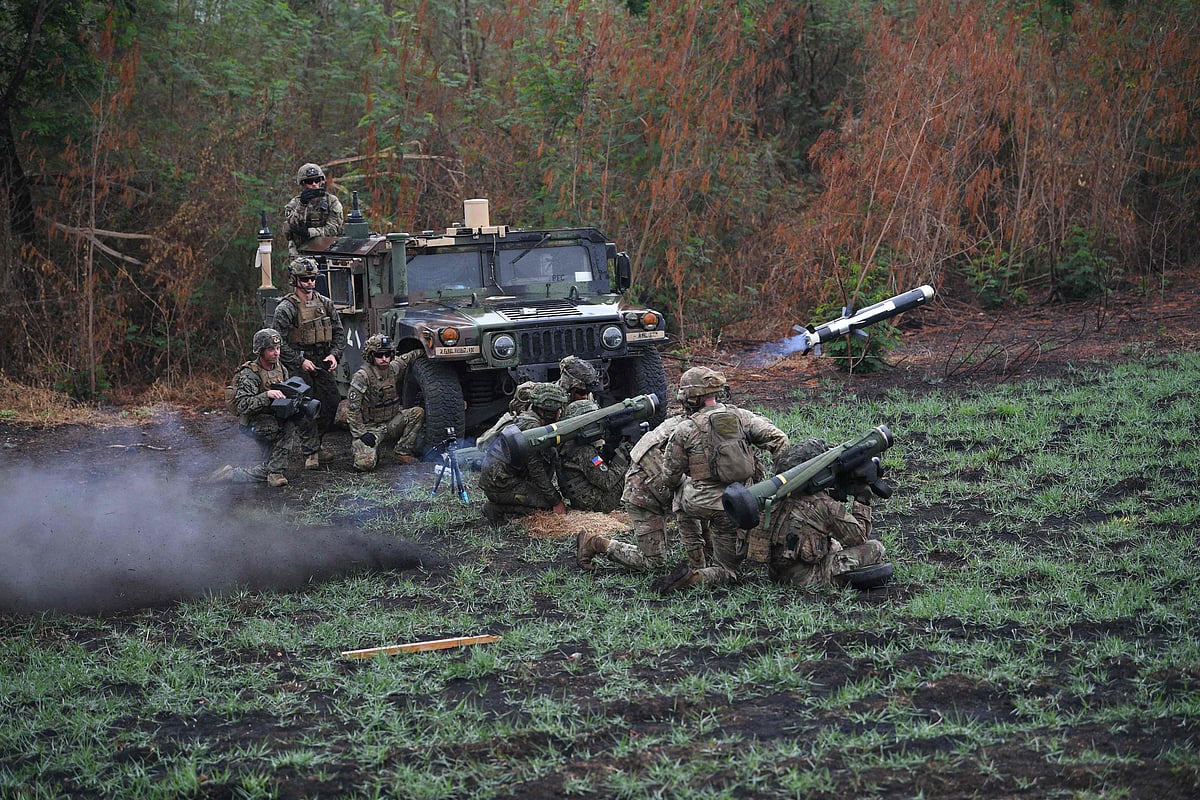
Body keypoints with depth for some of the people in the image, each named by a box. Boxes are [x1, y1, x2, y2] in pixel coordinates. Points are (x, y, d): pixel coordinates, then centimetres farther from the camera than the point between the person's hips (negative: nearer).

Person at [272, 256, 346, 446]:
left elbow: (339, 332, 14)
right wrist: (300, 362, -15)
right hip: (298, 366, -5)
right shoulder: (285, 308, -9)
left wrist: (334, 354, -2)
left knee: (332, 401, 0)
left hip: (322, 364, 5)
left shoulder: (325, 304, 8)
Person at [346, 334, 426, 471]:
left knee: (418, 412, -12)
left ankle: (402, 452, -2)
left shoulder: (394, 368, -2)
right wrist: (361, 434, -21)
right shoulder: (362, 376, -20)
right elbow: (352, 408, -19)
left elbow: (406, 358, 23)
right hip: (369, 427, -6)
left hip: (390, 423, 6)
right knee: (365, 464, -26)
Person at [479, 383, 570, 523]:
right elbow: (536, 471, -19)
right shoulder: (531, 426, -20)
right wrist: (556, 502, -14)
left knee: (552, 454, 10)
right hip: (500, 486, -10)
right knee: (549, 505, -12)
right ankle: (498, 510, -8)